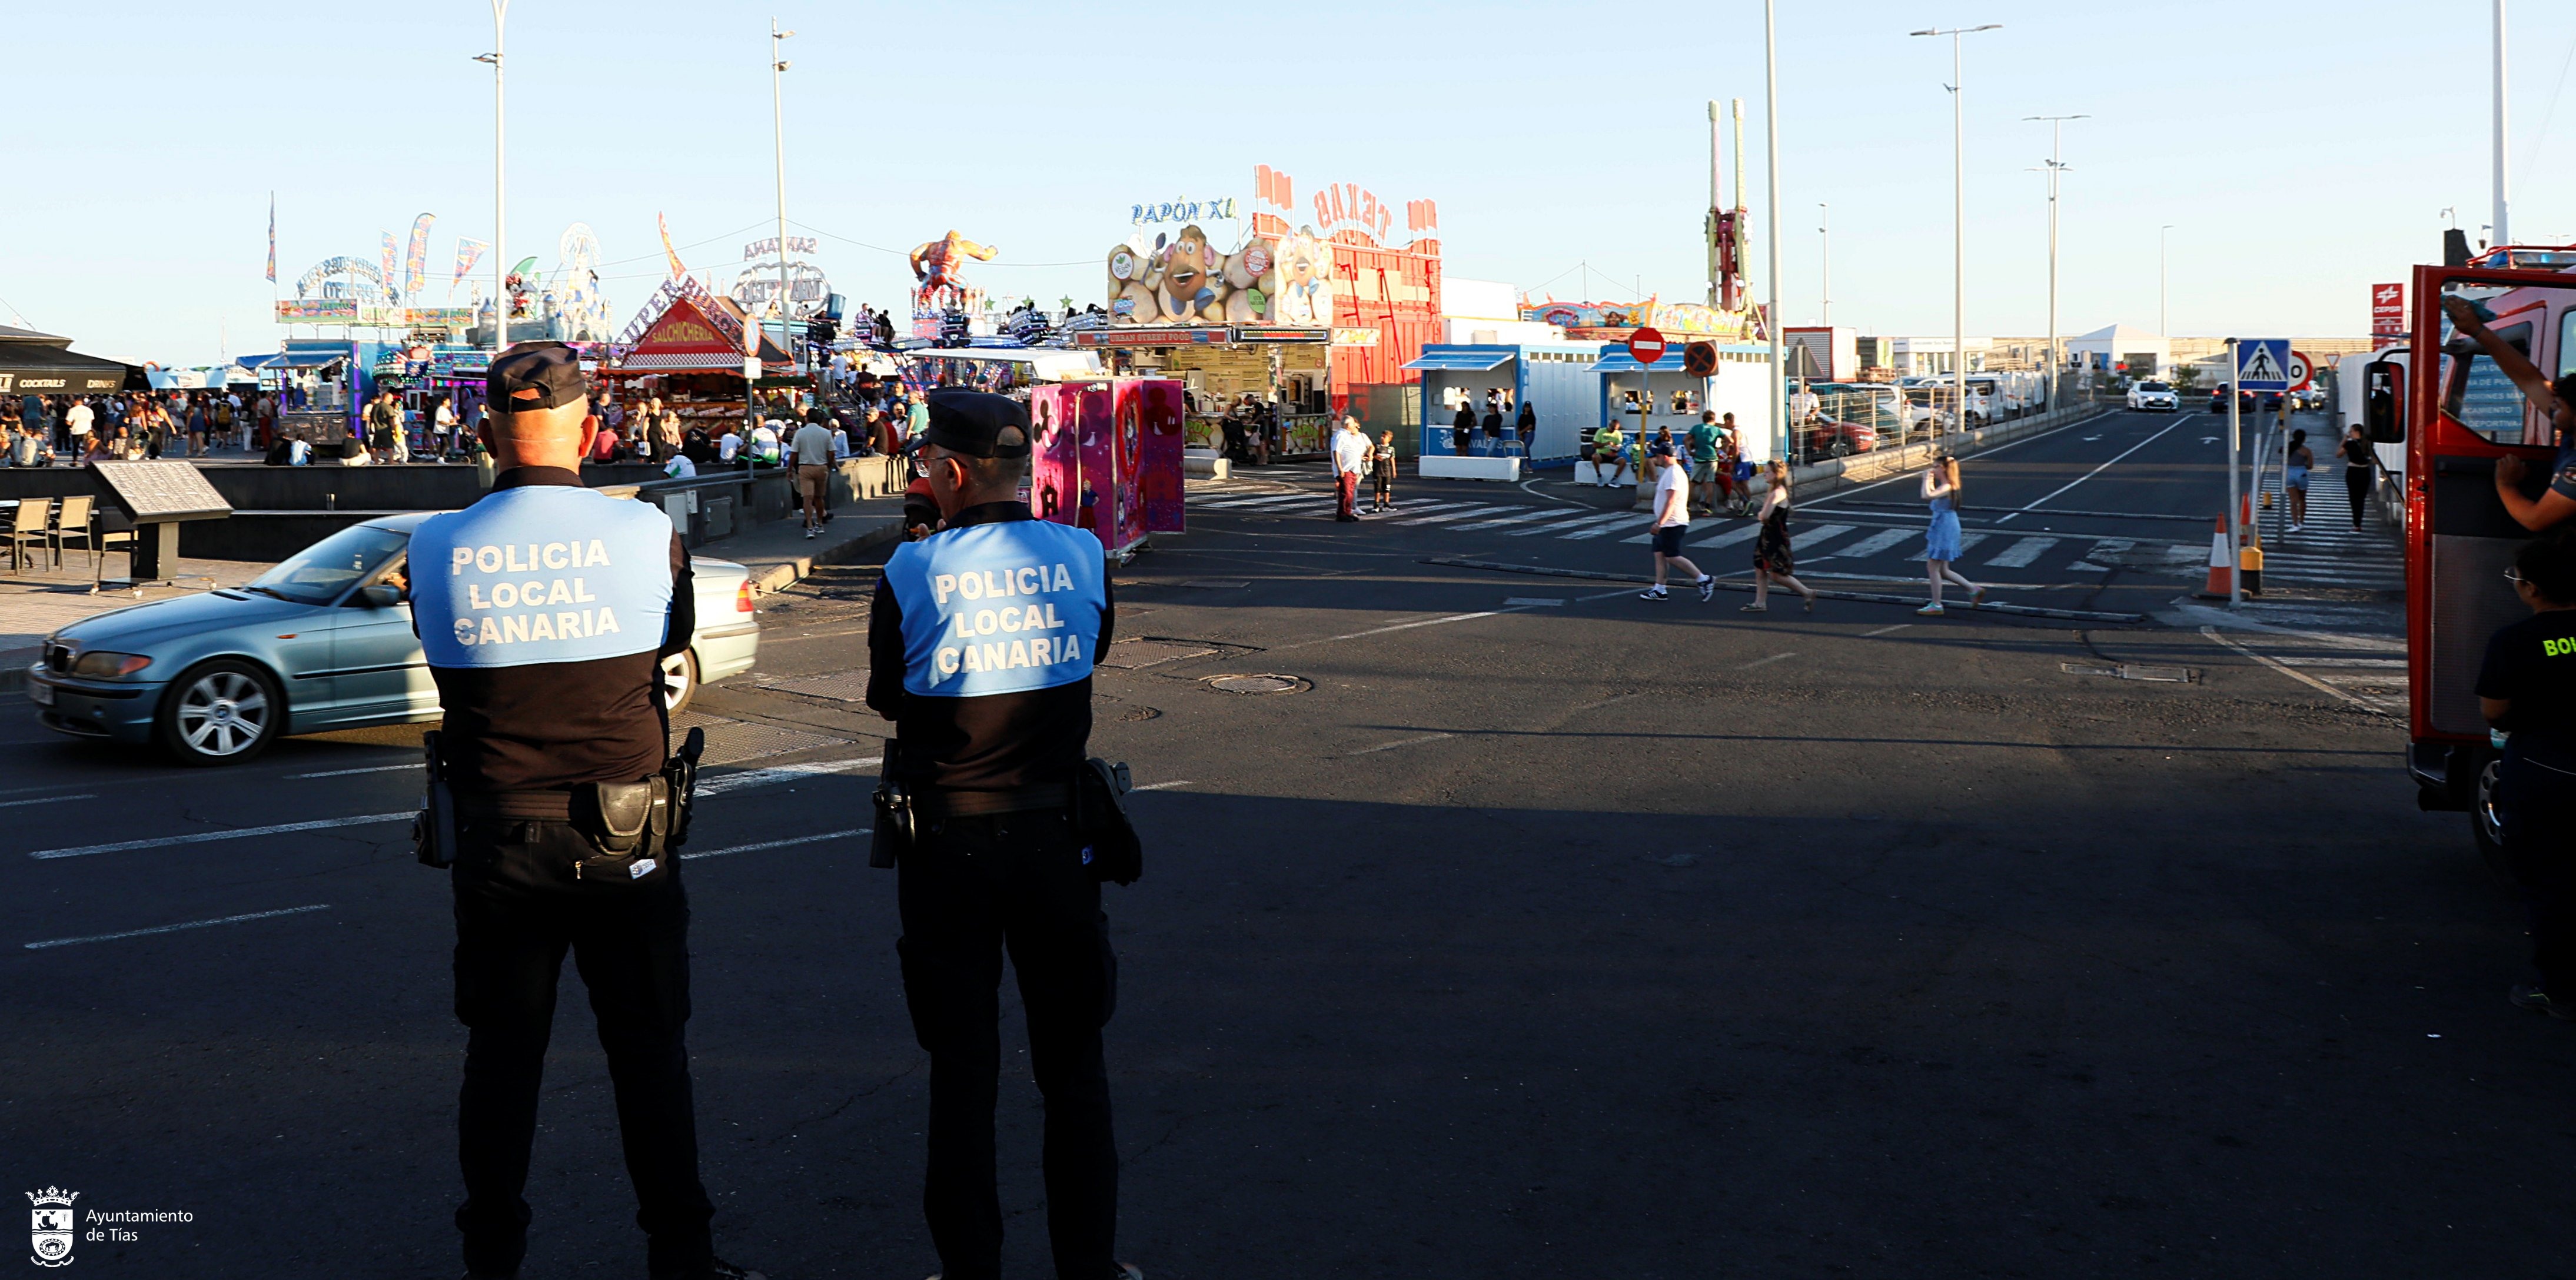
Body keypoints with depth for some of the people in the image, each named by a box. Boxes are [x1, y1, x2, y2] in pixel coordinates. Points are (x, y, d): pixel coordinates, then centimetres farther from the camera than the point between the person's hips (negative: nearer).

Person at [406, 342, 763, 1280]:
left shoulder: (436, 548, -6)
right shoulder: (648, 534, -10)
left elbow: (449, 675, 7)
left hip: (495, 839, 1)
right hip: (627, 841, -1)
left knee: (500, 1057, 14)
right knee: (650, 1051, 11)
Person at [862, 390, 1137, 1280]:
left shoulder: (912, 571, -12)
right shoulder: (1081, 554, -6)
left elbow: (886, 696, 2)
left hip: (946, 841, -1)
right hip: (1055, 834, 2)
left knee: (961, 1072, 10)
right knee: (1073, 1063, 15)